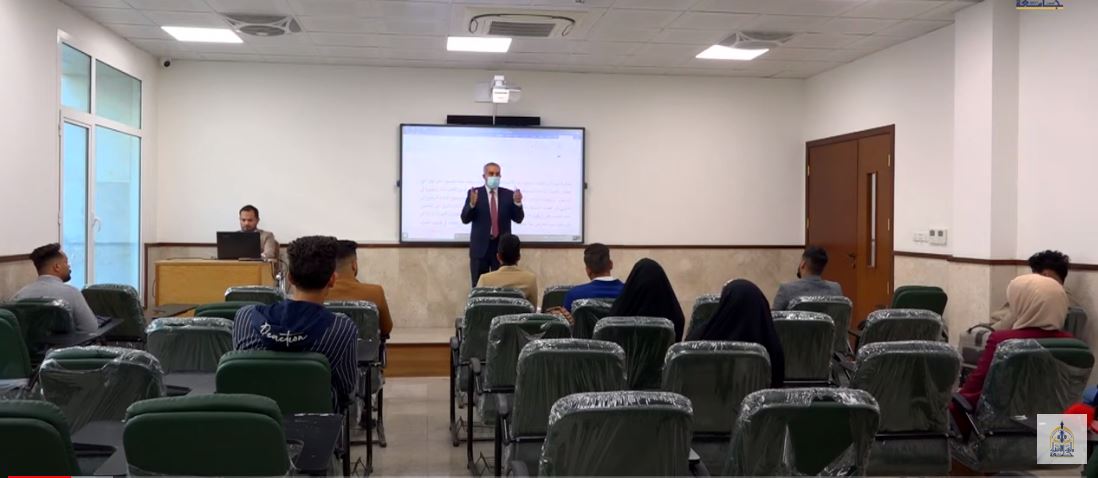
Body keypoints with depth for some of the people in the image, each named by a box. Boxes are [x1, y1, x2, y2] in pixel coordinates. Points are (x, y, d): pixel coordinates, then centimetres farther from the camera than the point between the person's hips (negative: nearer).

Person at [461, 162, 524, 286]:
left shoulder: (508, 194, 5)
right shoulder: (474, 193, 0)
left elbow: (518, 219, 1)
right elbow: (465, 219, -7)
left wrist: (517, 203, -18)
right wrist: (472, 204, -25)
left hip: (502, 247, 1)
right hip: (480, 246, -1)